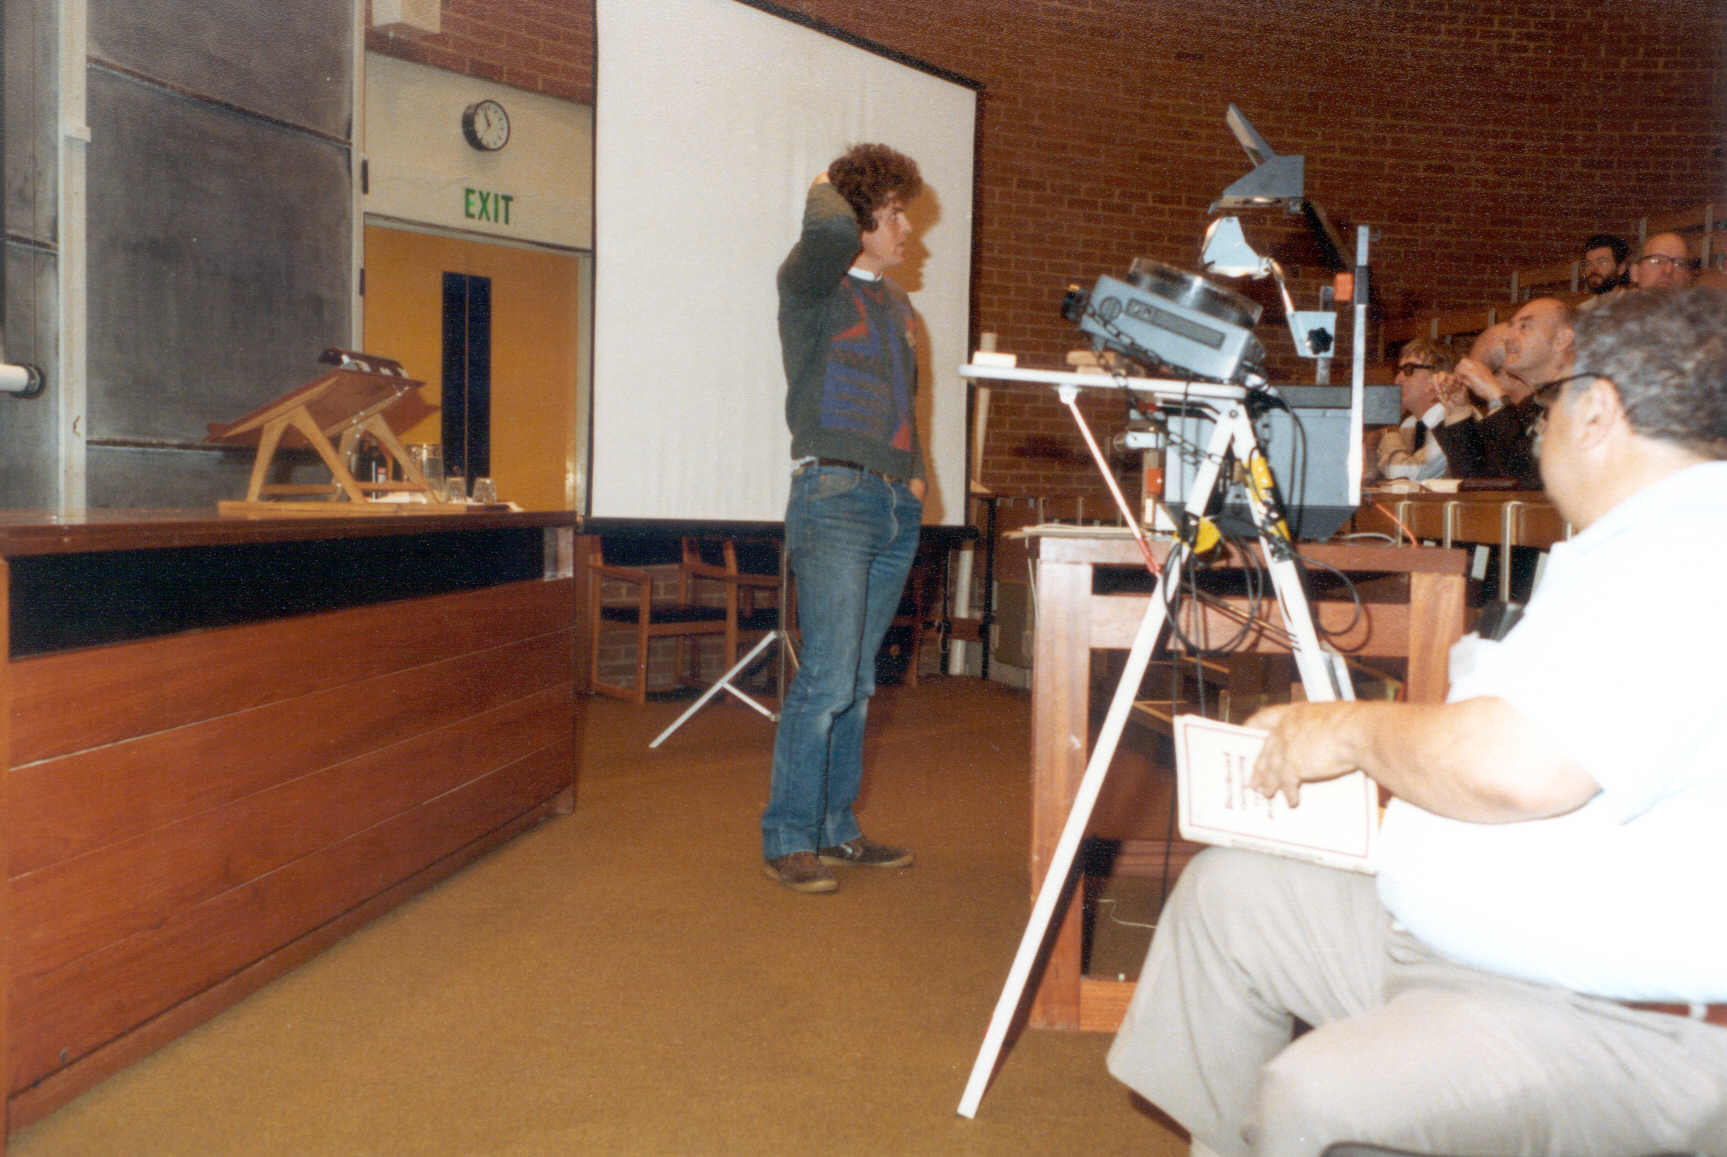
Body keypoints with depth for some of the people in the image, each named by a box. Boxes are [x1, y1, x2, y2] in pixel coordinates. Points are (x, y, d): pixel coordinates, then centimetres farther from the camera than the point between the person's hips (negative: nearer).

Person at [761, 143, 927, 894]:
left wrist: (914, 470, 17)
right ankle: (788, 839, 1)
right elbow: (828, 227, -25)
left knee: (856, 682, 10)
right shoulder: (811, 286, -2)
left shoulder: (897, 304, 21)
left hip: (898, 505, 7)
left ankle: (836, 829, 19)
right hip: (834, 494, -7)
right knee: (827, 677, -11)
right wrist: (826, 190, -3)